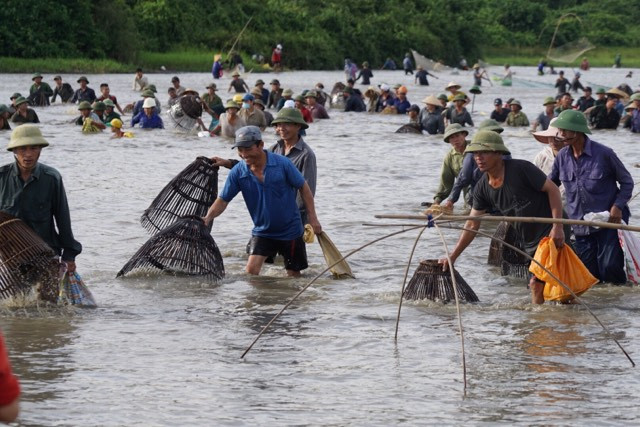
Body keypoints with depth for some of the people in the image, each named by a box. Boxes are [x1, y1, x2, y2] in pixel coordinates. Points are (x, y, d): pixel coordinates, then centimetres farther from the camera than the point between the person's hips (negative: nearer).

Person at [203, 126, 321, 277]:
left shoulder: (282, 164, -16)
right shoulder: (238, 172, -10)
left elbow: (303, 187, -5)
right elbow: (222, 200, -7)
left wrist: (313, 218, -6)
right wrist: (208, 218, -26)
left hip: (290, 229, -2)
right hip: (262, 231, 2)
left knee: (293, 274, 8)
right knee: (251, 270, -14)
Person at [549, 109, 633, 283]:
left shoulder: (603, 153, -12)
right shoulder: (562, 156, 1)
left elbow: (626, 182, -2)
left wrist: (618, 206, -15)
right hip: (581, 226, 5)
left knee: (608, 267, -14)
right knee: (589, 272, 5)